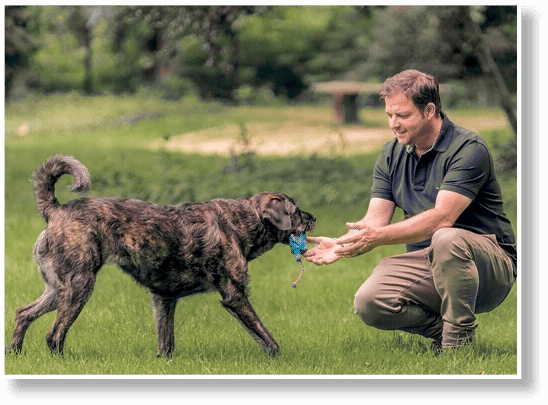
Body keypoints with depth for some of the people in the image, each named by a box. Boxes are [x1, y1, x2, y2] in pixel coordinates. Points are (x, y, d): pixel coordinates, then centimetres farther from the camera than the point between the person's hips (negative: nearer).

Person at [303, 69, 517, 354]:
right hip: (425, 264, 5)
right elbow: (375, 221, -1)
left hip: (489, 264, -5)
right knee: (369, 304, -22)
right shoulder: (391, 155, 6)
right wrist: (341, 247, -23)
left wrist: (378, 236, -34)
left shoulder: (468, 149, -15)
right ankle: (442, 329, 3)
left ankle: (459, 341, -21)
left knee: (447, 240, -40)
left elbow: (442, 218, -27)